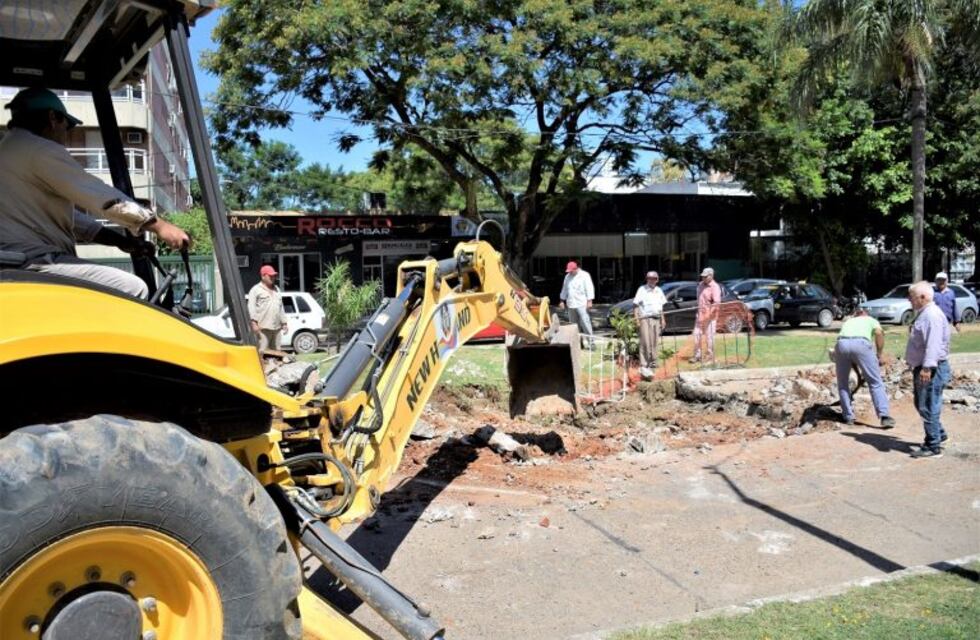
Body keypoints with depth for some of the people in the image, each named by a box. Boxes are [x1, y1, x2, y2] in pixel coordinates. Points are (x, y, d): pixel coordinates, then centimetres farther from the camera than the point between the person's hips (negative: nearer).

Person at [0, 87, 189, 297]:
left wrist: (120, 240, 16)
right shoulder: (39, 150, -9)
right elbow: (102, 197, -12)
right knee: (133, 290, -15)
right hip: (32, 262, -11)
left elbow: (63, 214, 23)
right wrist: (158, 225, -5)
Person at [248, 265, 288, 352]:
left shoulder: (276, 290, 23)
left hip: (277, 328, 7)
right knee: (262, 352, -12)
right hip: (263, 328, -7)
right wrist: (254, 322, -18)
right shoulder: (256, 290, 1)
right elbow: (251, 307, -8)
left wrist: (284, 323, 21)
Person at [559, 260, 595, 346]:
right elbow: (564, 289, 22)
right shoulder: (568, 276, 14)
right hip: (571, 304, 6)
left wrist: (589, 301, -14)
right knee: (575, 324, 6)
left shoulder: (584, 275, -3)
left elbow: (589, 288, -8)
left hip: (582, 304, -5)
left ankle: (590, 341, -11)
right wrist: (562, 301, 18)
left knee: (585, 322, -12)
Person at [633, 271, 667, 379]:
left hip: (656, 319, 6)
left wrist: (662, 319, 18)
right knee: (645, 343, -12)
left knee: (654, 344, 10)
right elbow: (636, 305, -6)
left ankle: (652, 364, 20)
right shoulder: (642, 289, -3)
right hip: (645, 319, -6)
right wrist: (636, 318, -14)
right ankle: (644, 366, -14)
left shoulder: (659, 291, 15)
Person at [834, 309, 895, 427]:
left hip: (842, 343, 3)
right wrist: (879, 354, 14)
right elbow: (879, 333, 8)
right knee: (875, 382, 3)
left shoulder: (847, 322, 41)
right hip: (861, 343, -3)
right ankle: (884, 416, -7)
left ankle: (848, 417, 17)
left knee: (843, 383, 17)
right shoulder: (871, 320, 32)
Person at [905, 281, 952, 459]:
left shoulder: (932, 315, -19)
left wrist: (928, 367, -32)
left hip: (931, 370, -11)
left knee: (928, 407, -7)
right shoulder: (924, 313, 16)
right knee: (922, 404, 21)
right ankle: (938, 434, 35)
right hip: (922, 368, 11)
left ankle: (933, 447, -1)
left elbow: (933, 344, -28)